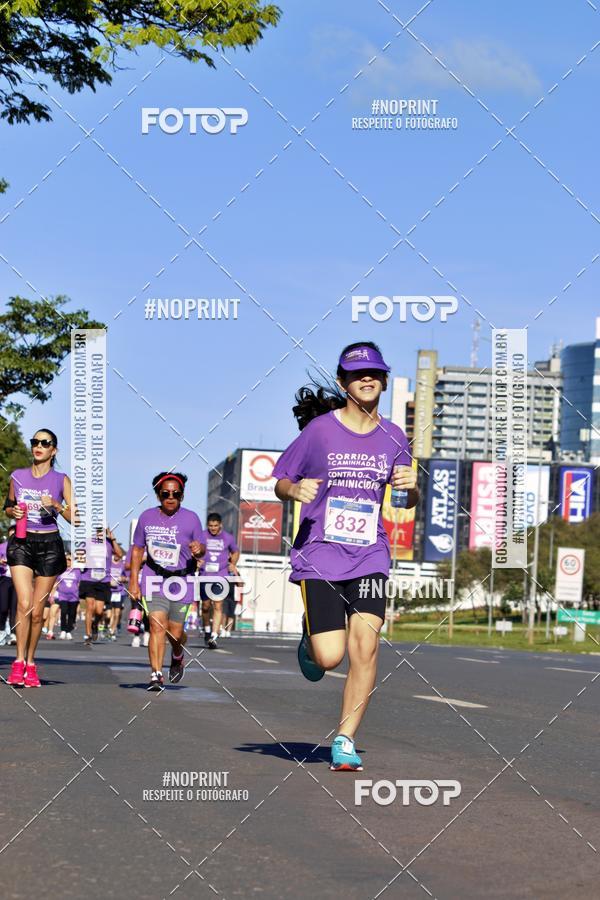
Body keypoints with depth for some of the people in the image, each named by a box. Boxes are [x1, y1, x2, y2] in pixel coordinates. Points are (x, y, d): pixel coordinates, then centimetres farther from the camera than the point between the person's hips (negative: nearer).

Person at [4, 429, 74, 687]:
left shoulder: (61, 480, 1)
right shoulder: (18, 476, 7)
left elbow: (74, 518, -1)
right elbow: (8, 506, 19)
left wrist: (56, 505, -17)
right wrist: (13, 512, -3)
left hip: (49, 545, -1)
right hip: (21, 543, 1)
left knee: (37, 610, 3)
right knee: (24, 604, -15)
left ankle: (30, 663, 16)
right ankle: (19, 661, -9)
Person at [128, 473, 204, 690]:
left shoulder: (191, 518, -2)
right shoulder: (147, 517, 3)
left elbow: (200, 548, 4)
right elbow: (137, 550, 11)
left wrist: (198, 549, -22)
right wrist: (133, 581, 7)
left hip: (181, 581, 0)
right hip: (154, 580, 0)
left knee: (175, 633, 3)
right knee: (157, 625, -17)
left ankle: (177, 657, 38)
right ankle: (156, 675, -16)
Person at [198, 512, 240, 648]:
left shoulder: (228, 538, 4)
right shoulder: (202, 536, 1)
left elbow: (236, 552, 22)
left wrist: (232, 564, 6)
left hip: (222, 577, -1)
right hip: (205, 576, 1)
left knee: (218, 606, -10)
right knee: (206, 606, 9)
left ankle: (214, 637, -14)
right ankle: (207, 630, 33)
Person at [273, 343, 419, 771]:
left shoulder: (393, 437, 7)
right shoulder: (319, 429, -2)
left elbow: (408, 501, 19)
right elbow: (281, 482, 6)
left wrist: (411, 486, -4)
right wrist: (296, 490, -17)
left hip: (369, 557, 2)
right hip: (319, 555, -2)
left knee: (365, 645, -15)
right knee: (330, 657, -9)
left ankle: (345, 741, -1)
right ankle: (311, 639, 29)